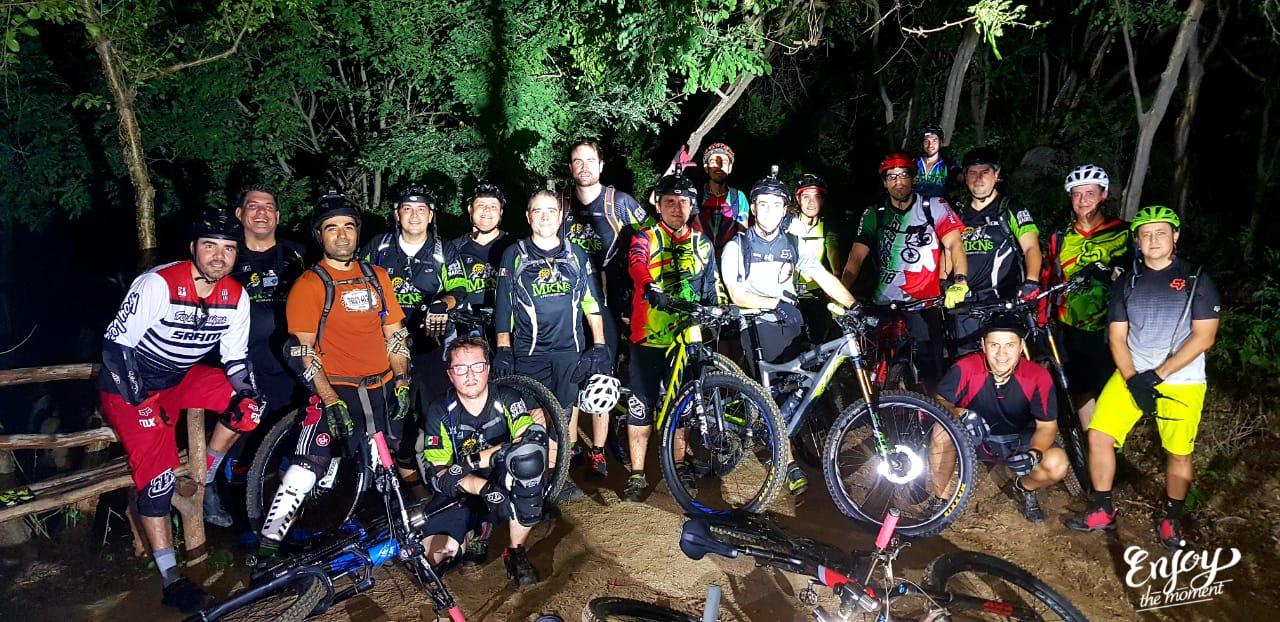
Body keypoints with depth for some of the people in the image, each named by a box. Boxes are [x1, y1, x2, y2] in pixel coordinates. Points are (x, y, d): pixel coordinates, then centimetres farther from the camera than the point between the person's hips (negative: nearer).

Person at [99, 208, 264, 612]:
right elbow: (115, 345, -21)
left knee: (248, 405, -14)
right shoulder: (159, 284, -25)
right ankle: (171, 581, -7)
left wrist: (248, 394, -15)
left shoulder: (235, 296, -9)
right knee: (158, 471, -14)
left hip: (182, 377, 6)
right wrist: (143, 401, -24)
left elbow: (235, 359, 1)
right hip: (132, 384, -6)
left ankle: (203, 482, 7)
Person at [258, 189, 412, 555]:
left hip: (382, 388, 5)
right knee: (311, 463, -16)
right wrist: (332, 402, -17)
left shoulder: (377, 277, 10)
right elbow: (303, 350, -10)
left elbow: (395, 333, 13)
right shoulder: (310, 284, -5)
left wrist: (402, 383, 4)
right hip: (337, 389, -5)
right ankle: (268, 546, -7)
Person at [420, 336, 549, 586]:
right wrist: (482, 486, -32)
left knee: (527, 459, -34)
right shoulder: (439, 413, -8)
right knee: (429, 554, -24)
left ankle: (516, 553, -14)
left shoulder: (507, 400, -9)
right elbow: (439, 475, -13)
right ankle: (478, 528, 13)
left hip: (506, 493, -1)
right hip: (462, 497, 2)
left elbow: (535, 438, -27)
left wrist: (473, 460, -33)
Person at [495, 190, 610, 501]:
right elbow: (504, 306, 4)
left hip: (571, 350, 2)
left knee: (563, 412, 7)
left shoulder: (576, 254, 10)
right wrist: (503, 349, -1)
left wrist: (599, 344, 5)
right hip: (530, 354, -1)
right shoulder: (514, 255, 4)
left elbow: (591, 302, 11)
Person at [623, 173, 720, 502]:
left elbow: (710, 286, 15)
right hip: (649, 336, -3)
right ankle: (636, 474, 12)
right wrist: (651, 289, -39)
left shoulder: (701, 242, 10)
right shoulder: (646, 237, -2)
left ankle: (680, 464, 30)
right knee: (642, 404, 1)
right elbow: (636, 264, -22)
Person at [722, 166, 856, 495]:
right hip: (759, 328, -4)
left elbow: (825, 279, 4)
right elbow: (737, 296, -8)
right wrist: (775, 301, -18)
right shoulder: (737, 246, -2)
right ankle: (790, 464, -4)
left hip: (791, 326, 4)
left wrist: (855, 308, -7)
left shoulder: (794, 245, 10)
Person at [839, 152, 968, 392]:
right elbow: (856, 258, -1)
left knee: (930, 372, -7)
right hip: (884, 305, 2)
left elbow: (954, 245, -9)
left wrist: (959, 282, -27)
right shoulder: (874, 215, 5)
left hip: (924, 304, -2)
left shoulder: (934, 207, -1)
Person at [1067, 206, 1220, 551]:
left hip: (1180, 380, -3)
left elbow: (1204, 337, -9)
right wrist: (1133, 380, -11)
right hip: (1132, 375, 3)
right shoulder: (1126, 283, 6)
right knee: (1099, 434, -7)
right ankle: (1103, 510, 9)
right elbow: (1117, 337, 4)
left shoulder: (1197, 280, -3)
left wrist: (1157, 375, -15)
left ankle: (1171, 519, 26)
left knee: (1178, 452, 2)